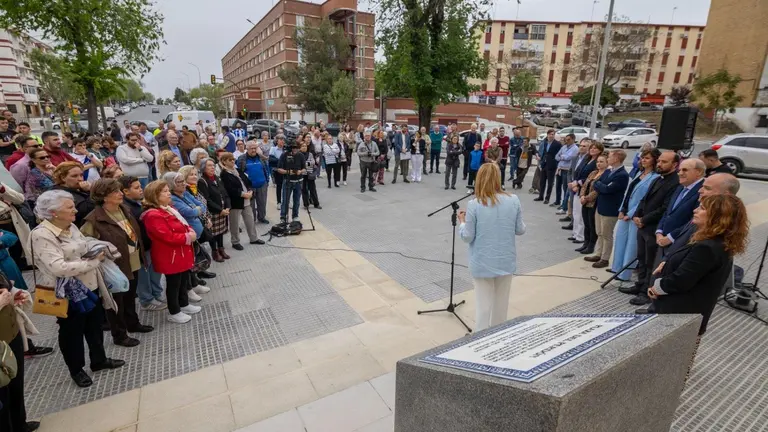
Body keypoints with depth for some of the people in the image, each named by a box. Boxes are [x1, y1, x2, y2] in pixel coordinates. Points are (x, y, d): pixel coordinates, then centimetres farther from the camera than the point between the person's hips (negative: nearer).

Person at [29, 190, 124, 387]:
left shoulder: (71, 226, 3)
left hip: (90, 286, 7)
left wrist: (96, 253, 0)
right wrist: (93, 261, -23)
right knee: (72, 332, 13)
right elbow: (59, 267, -30)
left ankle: (99, 360, 40)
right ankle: (76, 370, 33)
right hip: (69, 294, -7)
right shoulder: (41, 234, -21)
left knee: (95, 326, 20)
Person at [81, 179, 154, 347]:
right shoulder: (95, 219, -22)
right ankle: (119, 335, 25)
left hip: (133, 263, 8)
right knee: (117, 301, 10)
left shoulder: (125, 209, 3)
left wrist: (140, 253, 16)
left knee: (130, 297, 25)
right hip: (115, 266, -7)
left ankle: (133, 324, 44)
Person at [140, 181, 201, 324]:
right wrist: (187, 237, -21)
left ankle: (184, 304, 38)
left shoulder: (169, 209, 11)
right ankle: (174, 313, 19)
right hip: (170, 256, -10)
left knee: (184, 280, 21)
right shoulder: (153, 215, -22)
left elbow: (183, 224, 18)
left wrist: (191, 232, -3)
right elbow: (168, 237, -28)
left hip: (182, 253, 10)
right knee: (173, 284, 4)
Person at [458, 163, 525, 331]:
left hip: (482, 263, -3)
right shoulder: (514, 201, -7)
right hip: (506, 261, 3)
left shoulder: (474, 205, -16)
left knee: (483, 305, 11)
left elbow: (467, 237, -11)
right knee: (501, 303, 21)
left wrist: (462, 222, 7)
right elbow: (520, 230, 1)